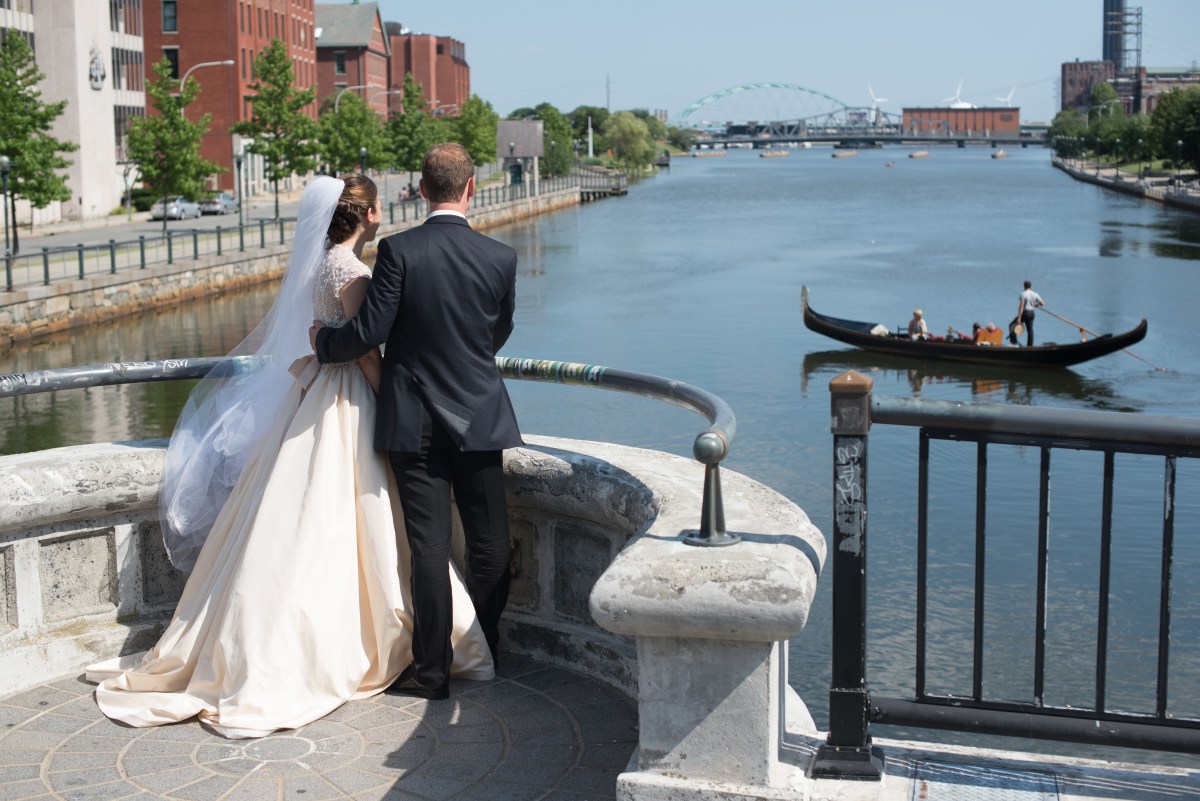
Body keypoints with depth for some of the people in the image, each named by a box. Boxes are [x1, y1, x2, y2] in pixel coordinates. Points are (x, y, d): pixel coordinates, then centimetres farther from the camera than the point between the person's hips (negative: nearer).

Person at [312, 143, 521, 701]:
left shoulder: (398, 251, -12)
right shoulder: (501, 258, -4)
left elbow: (368, 333, -13)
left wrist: (323, 341, 8)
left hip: (415, 422, -1)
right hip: (481, 419, 2)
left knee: (429, 548, 3)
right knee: (489, 544, 13)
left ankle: (432, 670, 9)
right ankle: (484, 653, 27)